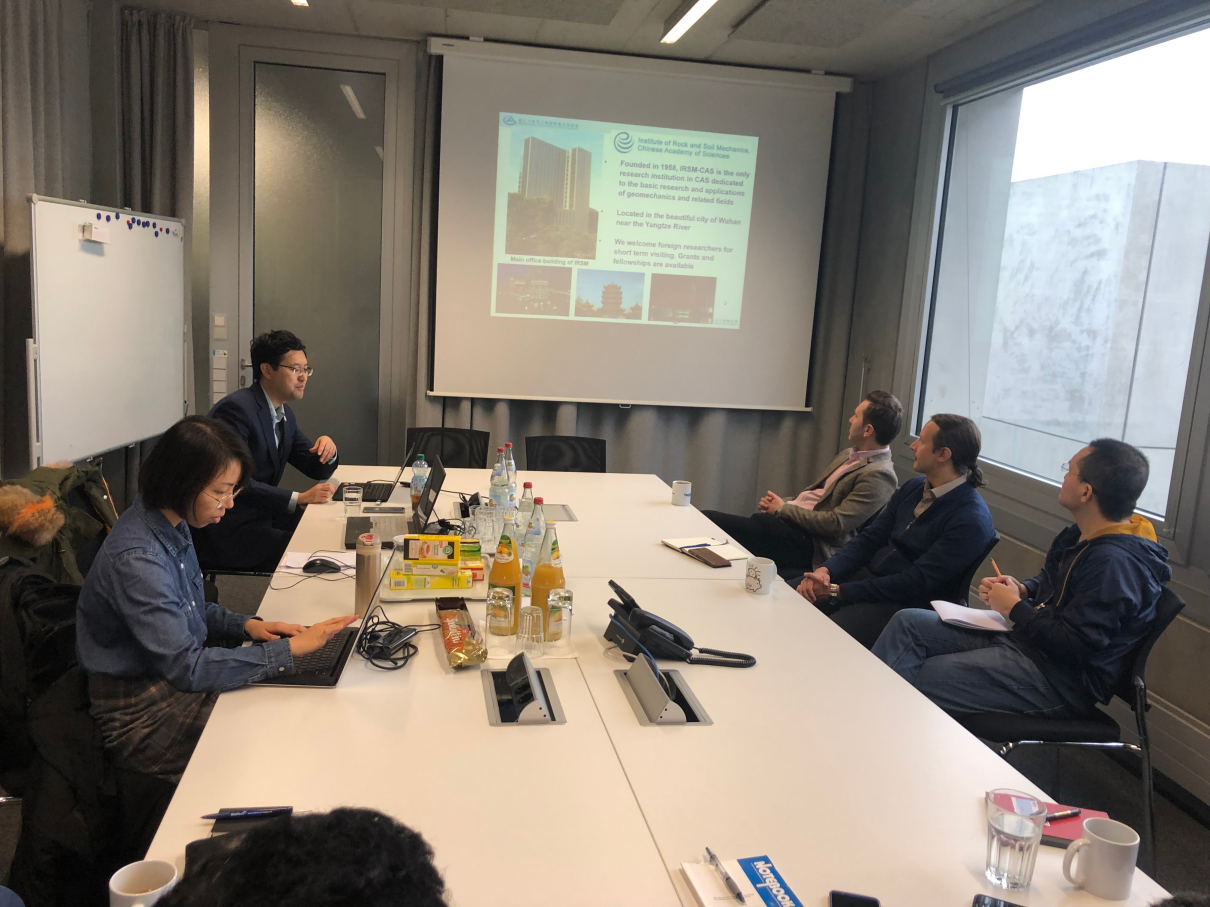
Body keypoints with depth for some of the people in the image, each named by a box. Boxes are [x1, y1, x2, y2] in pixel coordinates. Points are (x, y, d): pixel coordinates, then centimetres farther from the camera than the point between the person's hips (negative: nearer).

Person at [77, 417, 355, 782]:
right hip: (143, 718, -8)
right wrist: (290, 648, -27)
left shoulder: (173, 526, 0)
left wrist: (247, 625, -2)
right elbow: (186, 667, -28)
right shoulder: (136, 560, -28)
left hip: (171, 683, 8)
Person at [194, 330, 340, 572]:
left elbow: (317, 470, 18)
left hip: (263, 516, 9)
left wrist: (327, 448, -6)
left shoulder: (285, 415, 12)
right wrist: (299, 498, -28)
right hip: (226, 529, -9)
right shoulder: (236, 409, -17)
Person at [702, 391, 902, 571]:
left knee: (709, 522, -21)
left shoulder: (878, 475, -13)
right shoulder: (848, 455, 17)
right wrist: (776, 504, 3)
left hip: (808, 543, -9)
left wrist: (783, 509, -10)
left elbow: (836, 524, -18)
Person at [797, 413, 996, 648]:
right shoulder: (912, 488, 8)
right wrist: (826, 570, -12)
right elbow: (869, 538, 7)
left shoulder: (971, 520, -18)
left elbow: (915, 584, -22)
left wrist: (837, 591, -22)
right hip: (868, 575, 8)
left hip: (907, 605, -8)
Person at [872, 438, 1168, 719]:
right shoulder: (1082, 536, 7)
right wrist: (1022, 589, 3)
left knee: (918, 679, -18)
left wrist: (1014, 608, -14)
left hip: (1061, 682, -10)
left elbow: (1075, 646, -27)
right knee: (908, 623, -1)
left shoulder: (1115, 562, -24)